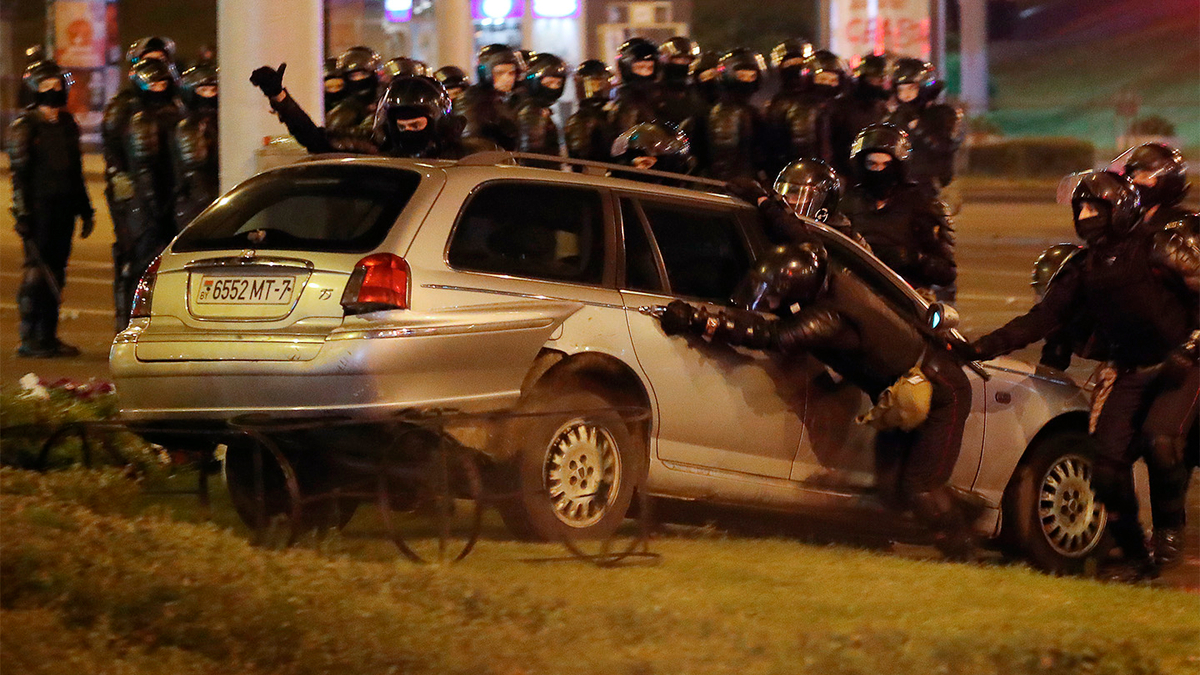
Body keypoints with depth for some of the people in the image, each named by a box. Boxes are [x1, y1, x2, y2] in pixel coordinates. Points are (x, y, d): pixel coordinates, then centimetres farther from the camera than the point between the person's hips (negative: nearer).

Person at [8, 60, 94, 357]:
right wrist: (23, 214, -15)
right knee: (37, 273, -8)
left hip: (64, 208, 6)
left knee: (56, 273, 7)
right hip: (39, 208, -6)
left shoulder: (67, 124, 15)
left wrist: (84, 210, 20)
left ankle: (48, 336, 12)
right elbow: (19, 174, -9)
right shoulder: (24, 127, -5)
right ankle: (30, 341, -5)